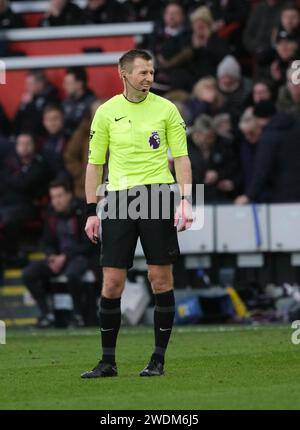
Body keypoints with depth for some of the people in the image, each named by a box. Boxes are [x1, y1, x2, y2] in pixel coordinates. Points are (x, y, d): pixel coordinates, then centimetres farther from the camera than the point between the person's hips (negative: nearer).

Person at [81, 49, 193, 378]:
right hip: (118, 198, 1)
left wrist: (185, 201, -6)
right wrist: (91, 211, 4)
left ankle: (158, 360, 6)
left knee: (160, 278, -2)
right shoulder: (106, 112, 5)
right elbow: (94, 163, 10)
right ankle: (108, 361, 7)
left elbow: (181, 157, 5)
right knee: (111, 282, -2)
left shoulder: (166, 109, 4)